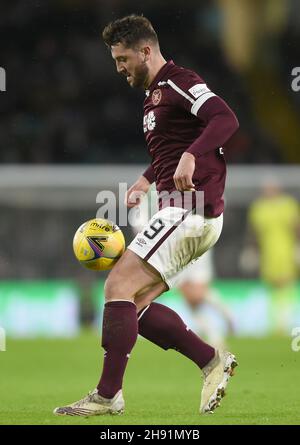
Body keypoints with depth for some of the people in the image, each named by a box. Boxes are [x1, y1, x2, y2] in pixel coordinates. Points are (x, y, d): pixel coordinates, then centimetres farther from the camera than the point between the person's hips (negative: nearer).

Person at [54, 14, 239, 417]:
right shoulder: (154, 96, 21)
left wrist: (191, 155, -38)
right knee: (136, 303, 7)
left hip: (190, 211, -10)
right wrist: (148, 179, 24)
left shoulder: (179, 82, -9)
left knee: (118, 286, -13)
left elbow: (226, 119, -25)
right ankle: (213, 362, 9)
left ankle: (108, 395, -11)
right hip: (179, 213, 10)